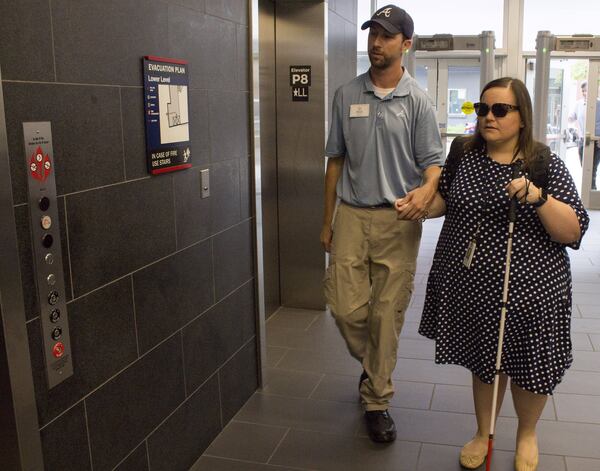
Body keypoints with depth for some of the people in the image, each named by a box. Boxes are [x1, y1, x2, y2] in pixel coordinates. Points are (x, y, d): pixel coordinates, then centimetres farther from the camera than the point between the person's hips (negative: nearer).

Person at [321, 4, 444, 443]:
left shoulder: (418, 101, 0)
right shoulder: (347, 95, 8)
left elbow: (433, 162, -2)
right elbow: (336, 160, 12)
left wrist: (426, 189, -27)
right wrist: (327, 220, 11)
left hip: (398, 220, -2)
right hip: (351, 215, 2)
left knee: (388, 313, 3)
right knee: (346, 306, 1)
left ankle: (377, 399, 20)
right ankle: (372, 364, 33)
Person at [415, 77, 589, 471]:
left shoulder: (546, 164, -9)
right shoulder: (464, 154, 0)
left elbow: (574, 232, -14)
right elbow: (442, 199, 14)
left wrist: (537, 197, -29)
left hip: (527, 288, -2)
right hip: (471, 284, 3)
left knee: (528, 368, 16)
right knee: (484, 362, 19)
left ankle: (527, 434, 44)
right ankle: (484, 433, 42)